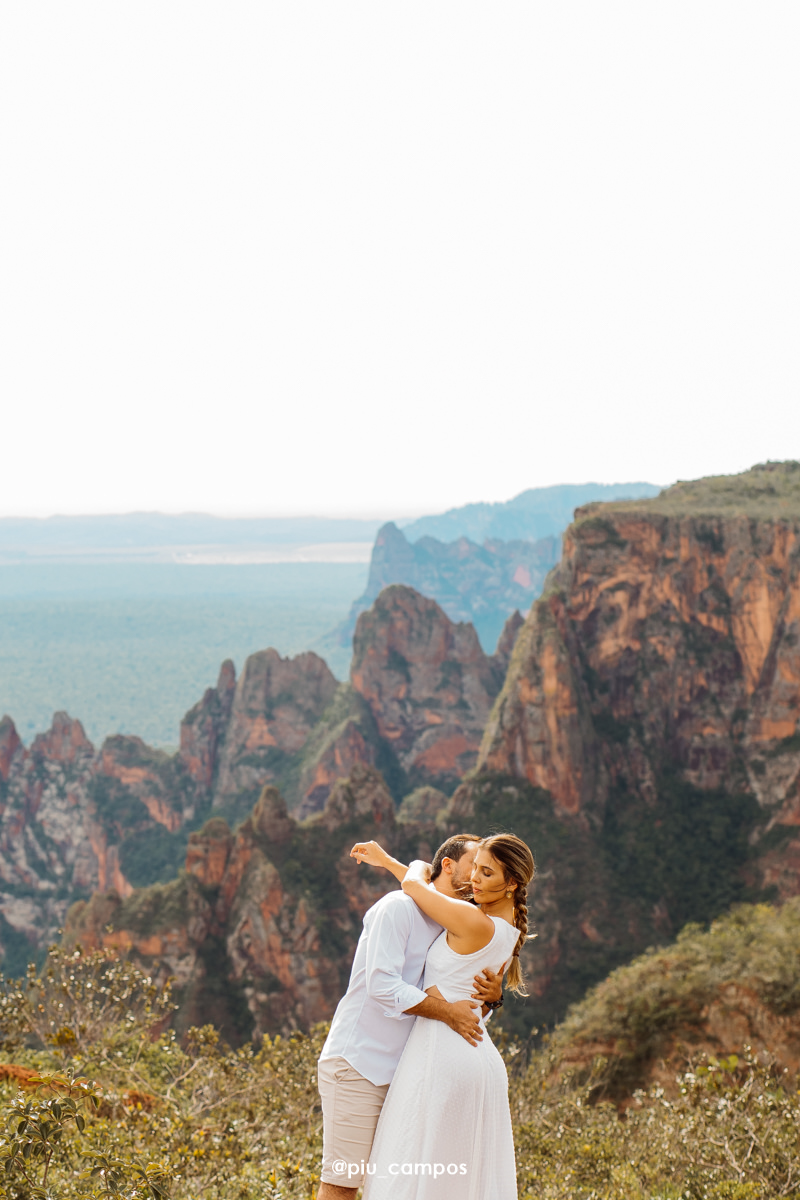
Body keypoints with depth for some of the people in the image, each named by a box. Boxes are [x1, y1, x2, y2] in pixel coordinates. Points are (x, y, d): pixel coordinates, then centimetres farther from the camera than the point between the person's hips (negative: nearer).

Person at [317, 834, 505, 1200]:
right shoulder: (398, 908, -11)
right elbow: (383, 986, -21)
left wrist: (493, 993, -8)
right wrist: (447, 1011, -19)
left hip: (400, 1071, 8)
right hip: (358, 1063, -8)